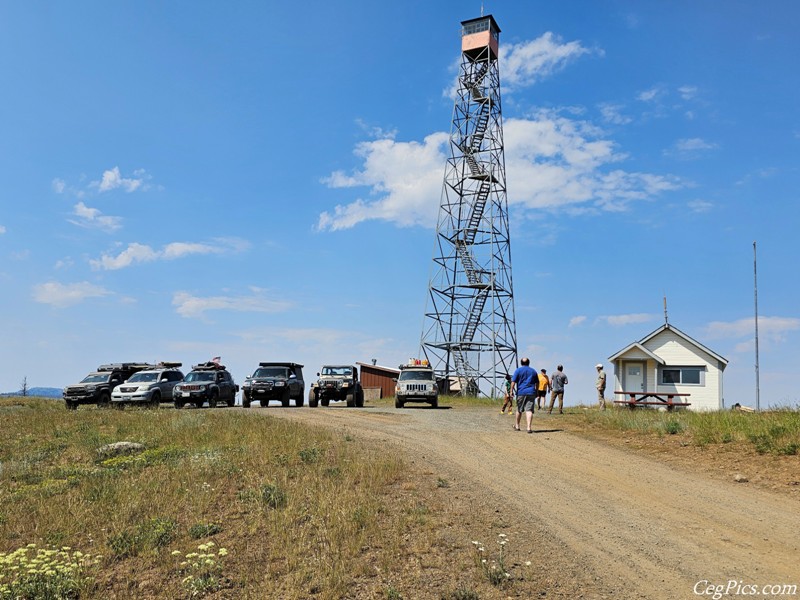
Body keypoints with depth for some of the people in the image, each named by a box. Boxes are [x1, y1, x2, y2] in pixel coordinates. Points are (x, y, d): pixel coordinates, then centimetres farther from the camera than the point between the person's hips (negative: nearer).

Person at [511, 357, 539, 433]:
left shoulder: (518, 370, 1)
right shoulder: (533, 371, 12)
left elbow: (513, 381, -6)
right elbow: (537, 383, 18)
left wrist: (511, 391, -2)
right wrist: (536, 392, 27)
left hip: (521, 393, -1)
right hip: (531, 393, 1)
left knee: (519, 410, 13)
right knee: (529, 410, -6)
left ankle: (517, 426, 28)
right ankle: (529, 427, -18)